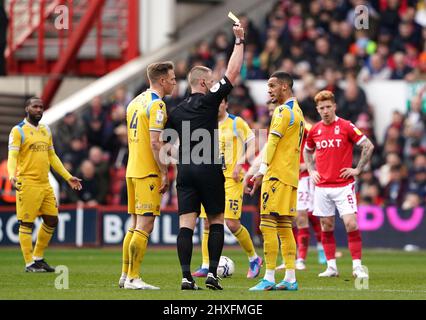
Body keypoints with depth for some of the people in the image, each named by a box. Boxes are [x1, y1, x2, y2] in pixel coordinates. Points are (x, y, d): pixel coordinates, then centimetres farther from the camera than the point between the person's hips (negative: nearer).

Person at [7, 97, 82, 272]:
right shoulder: (18, 131, -5)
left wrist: (68, 177, 20)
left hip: (45, 184, 7)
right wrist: (12, 175, -32)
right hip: (27, 184, -7)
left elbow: (52, 157, 23)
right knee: (26, 224, -3)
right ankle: (29, 263, 2)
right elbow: (12, 156, -14)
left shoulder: (46, 130, 16)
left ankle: (38, 258, 21)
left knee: (51, 221, 8)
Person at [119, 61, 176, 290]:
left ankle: (125, 275, 15)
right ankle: (133, 278, -8)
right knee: (145, 226, -7)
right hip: (148, 173, -9)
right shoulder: (156, 105, -13)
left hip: (132, 170, 9)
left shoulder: (135, 102, 15)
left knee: (135, 224, 14)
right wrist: (164, 173, -15)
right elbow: (155, 143, -19)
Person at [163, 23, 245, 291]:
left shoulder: (176, 112, 11)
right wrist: (239, 41, 3)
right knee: (216, 221, 7)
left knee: (186, 224, -2)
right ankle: (212, 273, -2)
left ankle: (187, 277, -9)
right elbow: (233, 72, -4)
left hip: (185, 170, 4)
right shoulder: (208, 101, -4)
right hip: (209, 169, -4)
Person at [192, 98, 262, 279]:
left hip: (231, 179, -5)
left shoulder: (236, 123, -3)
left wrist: (240, 163, -14)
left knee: (232, 223, -11)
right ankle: (206, 266, 5)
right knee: (208, 223, 0)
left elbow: (252, 146, -2)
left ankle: (254, 259, 8)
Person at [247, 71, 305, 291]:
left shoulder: (284, 110, -11)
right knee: (285, 227, 10)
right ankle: (290, 279, 8)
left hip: (277, 175, -10)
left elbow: (272, 142, -16)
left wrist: (262, 171, -18)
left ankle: (269, 278, -11)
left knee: (268, 225, -9)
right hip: (291, 176, 10)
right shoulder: (297, 110, 19)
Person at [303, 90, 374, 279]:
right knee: (326, 227, 5)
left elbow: (368, 146, -3)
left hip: (343, 185, -4)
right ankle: (331, 267, 11)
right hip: (322, 186, 4)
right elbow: (307, 151, 26)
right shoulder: (315, 130, 7)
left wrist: (358, 169, -6)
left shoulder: (346, 127, -5)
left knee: (351, 224, -12)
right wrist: (311, 170, 12)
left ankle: (357, 266, -8)